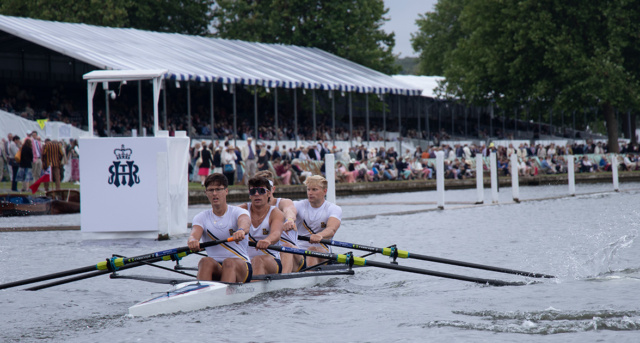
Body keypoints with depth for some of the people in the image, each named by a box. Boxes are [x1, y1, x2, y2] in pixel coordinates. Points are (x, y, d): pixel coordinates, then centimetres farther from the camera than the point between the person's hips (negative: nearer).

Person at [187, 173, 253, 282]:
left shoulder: (238, 212, 2)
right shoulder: (201, 217, 10)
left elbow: (245, 222, -24)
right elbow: (194, 234, -11)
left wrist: (241, 230, -50)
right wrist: (192, 240, -39)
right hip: (215, 269, 2)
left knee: (229, 262, -35)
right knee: (205, 261, -31)